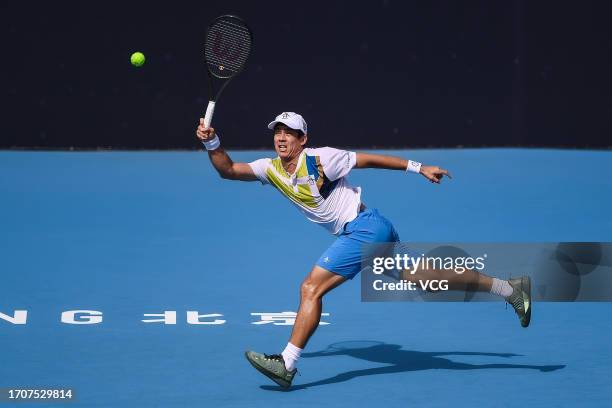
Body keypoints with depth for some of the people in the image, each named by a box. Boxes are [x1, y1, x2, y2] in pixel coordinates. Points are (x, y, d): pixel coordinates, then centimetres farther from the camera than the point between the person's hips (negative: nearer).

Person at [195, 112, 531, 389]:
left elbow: (370, 159, -6)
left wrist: (419, 167, -3)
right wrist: (212, 143, -14)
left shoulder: (320, 159, -13)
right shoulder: (271, 169, 7)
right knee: (422, 277, 14)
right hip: (374, 231, 8)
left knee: (311, 288, -14)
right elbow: (228, 170, 3)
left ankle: (287, 365, -13)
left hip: (364, 227, -8)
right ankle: (510, 289, 22)